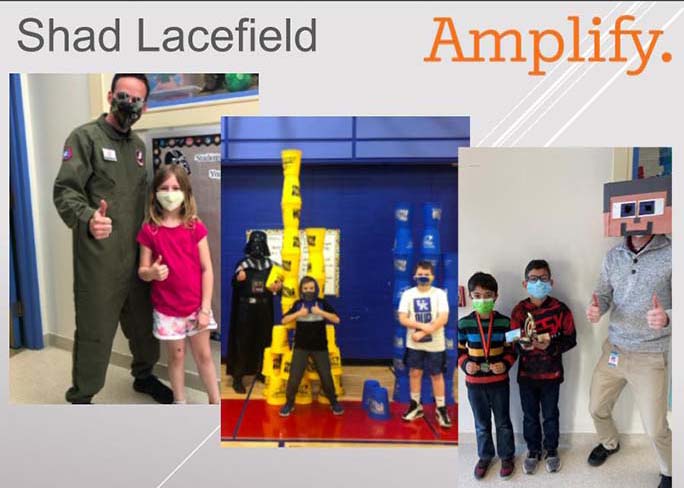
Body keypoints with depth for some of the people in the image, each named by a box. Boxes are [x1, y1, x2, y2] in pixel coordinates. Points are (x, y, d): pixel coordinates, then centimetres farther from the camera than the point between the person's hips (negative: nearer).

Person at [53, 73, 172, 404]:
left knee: (143, 321, 18)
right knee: (95, 331, 2)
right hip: (99, 258, -6)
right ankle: (81, 397, 21)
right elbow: (65, 191, -18)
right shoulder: (85, 137, -8)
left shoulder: (138, 145, 14)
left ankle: (144, 376, 40)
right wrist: (87, 218, -38)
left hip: (136, 254, 7)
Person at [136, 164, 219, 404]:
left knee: (204, 355, 11)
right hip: (166, 308, 0)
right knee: (176, 356, 13)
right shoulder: (149, 230, -6)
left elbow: (207, 269, -5)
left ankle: (216, 403, 25)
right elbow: (142, 271, 0)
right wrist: (152, 272, -25)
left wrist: (205, 308, -8)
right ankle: (180, 404, 30)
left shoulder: (195, 227, -6)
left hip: (196, 305, 0)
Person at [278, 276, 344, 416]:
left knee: (326, 376, 5)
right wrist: (298, 313, -18)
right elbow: (284, 320, -5)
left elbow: (336, 319, -11)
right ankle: (289, 403, 17)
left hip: (320, 347, 0)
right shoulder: (298, 304, -1)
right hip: (301, 347, 0)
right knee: (294, 376, -1)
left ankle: (334, 402, 24)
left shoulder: (323, 303, -3)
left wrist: (320, 312, -21)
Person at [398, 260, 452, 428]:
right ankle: (416, 405, 24)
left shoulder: (439, 293, -5)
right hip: (414, 344, 2)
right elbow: (402, 319, -6)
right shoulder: (408, 294, 0)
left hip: (435, 344, -2)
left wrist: (422, 333, -18)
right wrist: (423, 325, -19)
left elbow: (443, 319, -14)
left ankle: (441, 409, 16)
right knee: (414, 373, 9)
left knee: (437, 375, 5)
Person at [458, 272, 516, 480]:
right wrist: (465, 364, -16)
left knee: (503, 422, 15)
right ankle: (485, 456, 36)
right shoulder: (463, 323, -9)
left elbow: (511, 350, 0)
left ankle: (507, 456, 35)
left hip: (499, 381, 0)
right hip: (474, 383, 1)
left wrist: (505, 364, -18)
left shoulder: (504, 322, -9)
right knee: (481, 424, 17)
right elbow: (458, 351, 2)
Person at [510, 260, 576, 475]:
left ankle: (552, 450, 35)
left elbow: (571, 340, -6)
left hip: (551, 373, -1)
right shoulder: (518, 310, -6)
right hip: (526, 373, 1)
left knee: (550, 415, 15)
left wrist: (550, 346, -22)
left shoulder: (560, 309, -10)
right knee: (529, 415, 14)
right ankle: (533, 451, 33)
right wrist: (523, 345, -26)